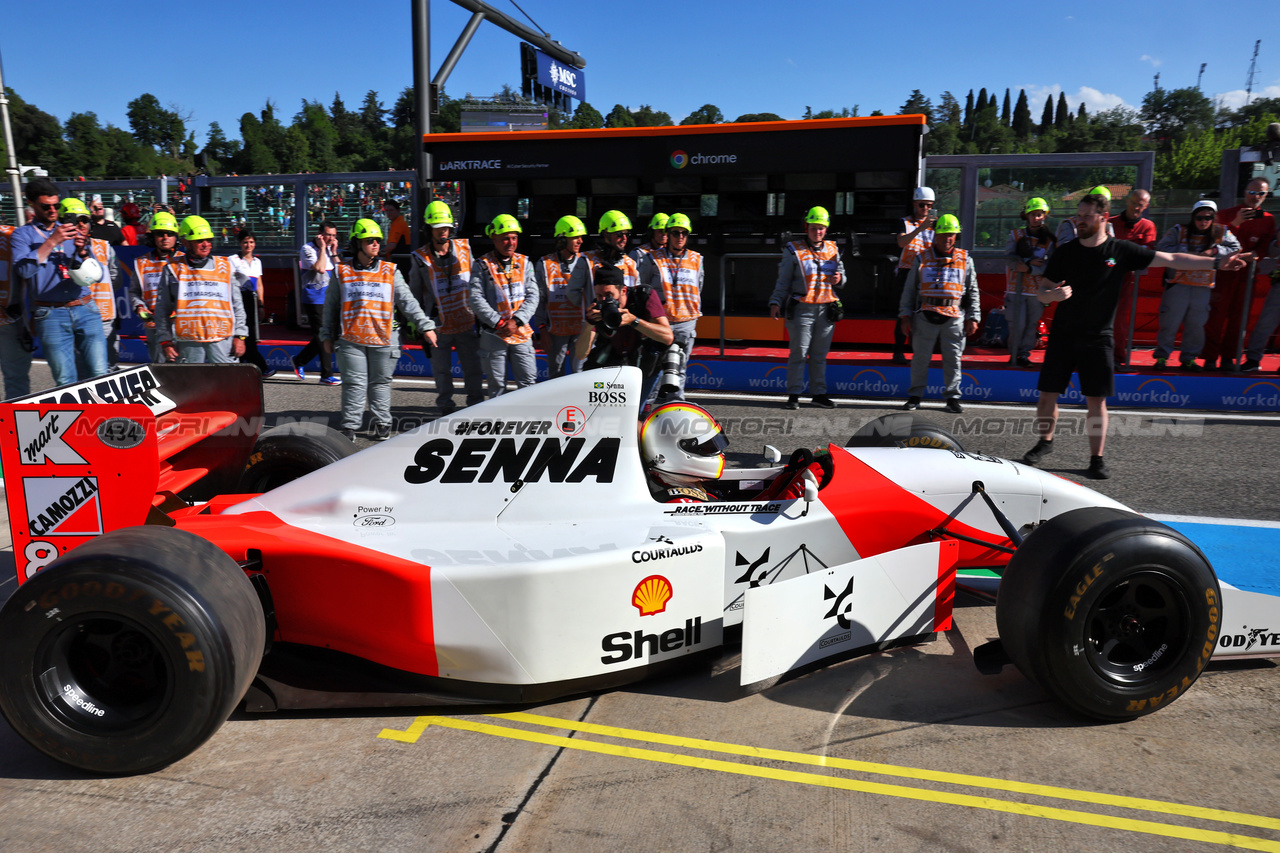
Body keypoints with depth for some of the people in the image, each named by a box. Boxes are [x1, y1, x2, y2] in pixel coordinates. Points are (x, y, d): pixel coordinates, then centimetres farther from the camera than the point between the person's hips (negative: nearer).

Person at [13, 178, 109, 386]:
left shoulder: (72, 231, 19)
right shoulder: (23, 234, 10)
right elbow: (24, 270, -9)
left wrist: (82, 252, -7)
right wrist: (52, 242, -12)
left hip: (85, 309, 2)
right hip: (51, 315, -2)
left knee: (100, 373, -8)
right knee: (65, 381, -6)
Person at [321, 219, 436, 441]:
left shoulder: (390, 272, 6)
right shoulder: (342, 273, 7)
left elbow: (408, 302, 5)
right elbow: (331, 307, 14)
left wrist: (425, 325, -2)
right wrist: (327, 336, 13)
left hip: (383, 340, 0)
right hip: (351, 340, 0)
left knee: (381, 383, 8)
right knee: (355, 384, 0)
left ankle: (382, 424, 19)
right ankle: (350, 426, 8)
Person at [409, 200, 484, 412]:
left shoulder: (464, 249, 2)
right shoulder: (420, 258, -3)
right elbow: (415, 292, 6)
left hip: (466, 321, 1)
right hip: (439, 324, -1)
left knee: (473, 367, 6)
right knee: (442, 369, 8)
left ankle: (476, 403, 20)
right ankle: (445, 406, 23)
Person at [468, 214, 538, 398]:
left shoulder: (524, 263, 9)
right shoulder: (483, 265, 0)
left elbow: (532, 296, 3)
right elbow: (476, 299, -8)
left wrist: (516, 320, -11)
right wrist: (498, 322, -15)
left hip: (521, 332, 2)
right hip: (493, 334, -2)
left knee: (528, 381, 0)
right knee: (497, 383, 5)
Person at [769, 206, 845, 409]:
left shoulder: (833, 250, 14)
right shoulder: (794, 250, 2)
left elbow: (842, 275, 23)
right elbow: (783, 281, 2)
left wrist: (839, 279, -1)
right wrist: (776, 302, -8)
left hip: (826, 309, 4)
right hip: (802, 308, -4)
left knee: (820, 354, 8)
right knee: (799, 353, -5)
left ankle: (819, 393, 16)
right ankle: (793, 395, 1)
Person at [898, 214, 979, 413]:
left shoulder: (965, 260, 11)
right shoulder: (922, 259, 9)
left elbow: (973, 291, 13)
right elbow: (909, 290, 10)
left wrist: (973, 318, 6)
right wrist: (905, 316, 3)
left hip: (954, 317, 1)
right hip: (925, 316, 0)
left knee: (953, 359, 4)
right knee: (920, 357, 3)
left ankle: (952, 397, 14)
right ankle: (915, 395, 14)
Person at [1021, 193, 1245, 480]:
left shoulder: (1121, 250, 0)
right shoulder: (1065, 252, 3)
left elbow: (1171, 260, 2)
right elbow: (1043, 294, 5)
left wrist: (1216, 262, -4)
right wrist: (1054, 294, -19)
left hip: (1097, 338, -1)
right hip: (1063, 335, 1)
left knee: (1096, 399, -1)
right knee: (1047, 394, 1)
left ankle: (1097, 457, 10)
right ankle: (1045, 442, 23)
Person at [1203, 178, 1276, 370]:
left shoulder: (1268, 220, 12)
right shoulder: (1227, 214, 9)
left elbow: (1264, 249, 7)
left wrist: (1251, 255, -14)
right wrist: (1235, 223, -14)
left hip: (1247, 272, 2)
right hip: (1224, 269, -2)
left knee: (1237, 315, 1)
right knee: (1217, 313, -7)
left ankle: (1228, 358, 6)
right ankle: (1211, 358, -4)